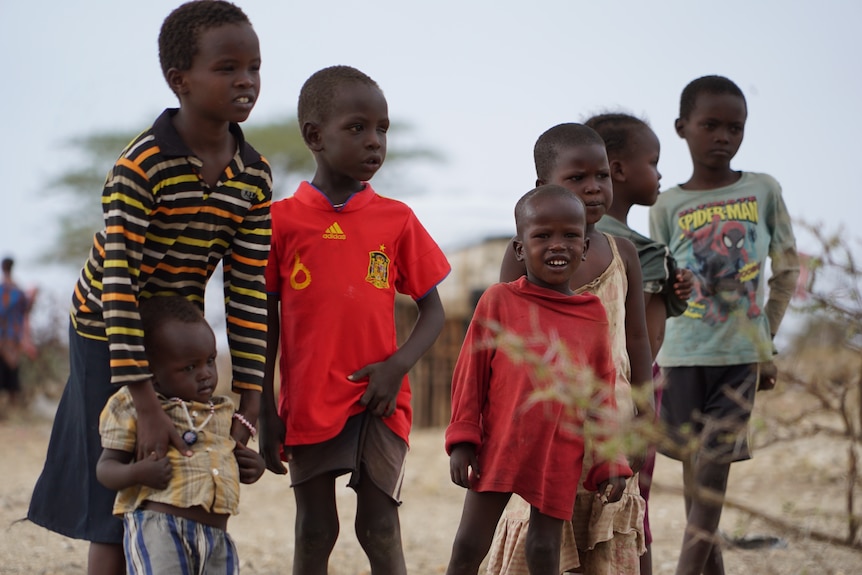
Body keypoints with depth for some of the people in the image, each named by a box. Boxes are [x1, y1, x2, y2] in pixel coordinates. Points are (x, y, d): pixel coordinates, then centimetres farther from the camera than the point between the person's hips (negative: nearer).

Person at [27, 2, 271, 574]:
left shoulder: (255, 177, -9)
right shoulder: (142, 165, -26)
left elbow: (248, 291, -7)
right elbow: (118, 284, -30)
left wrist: (249, 403, -11)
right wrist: (147, 406, -35)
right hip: (110, 332, -5)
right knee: (115, 510, -4)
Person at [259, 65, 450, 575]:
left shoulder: (397, 220, 3)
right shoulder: (282, 221, -1)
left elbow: (433, 311, 6)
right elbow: (266, 323, 4)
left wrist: (398, 365, -11)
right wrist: (266, 413, 1)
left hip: (378, 401, 0)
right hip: (309, 403, 0)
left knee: (381, 530, 1)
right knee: (315, 533, 8)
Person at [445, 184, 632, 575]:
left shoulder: (594, 315, 5)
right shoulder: (499, 301, -2)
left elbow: (602, 396, 9)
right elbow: (470, 374, 0)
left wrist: (610, 464, 6)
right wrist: (461, 441, -4)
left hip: (560, 458, 1)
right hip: (497, 450, -1)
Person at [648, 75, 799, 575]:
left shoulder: (764, 191, 2)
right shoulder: (667, 207, 1)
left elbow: (788, 271, 8)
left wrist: (766, 343, 6)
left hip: (742, 354, 0)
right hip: (684, 353, 1)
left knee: (715, 464, -5)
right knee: (694, 465, 3)